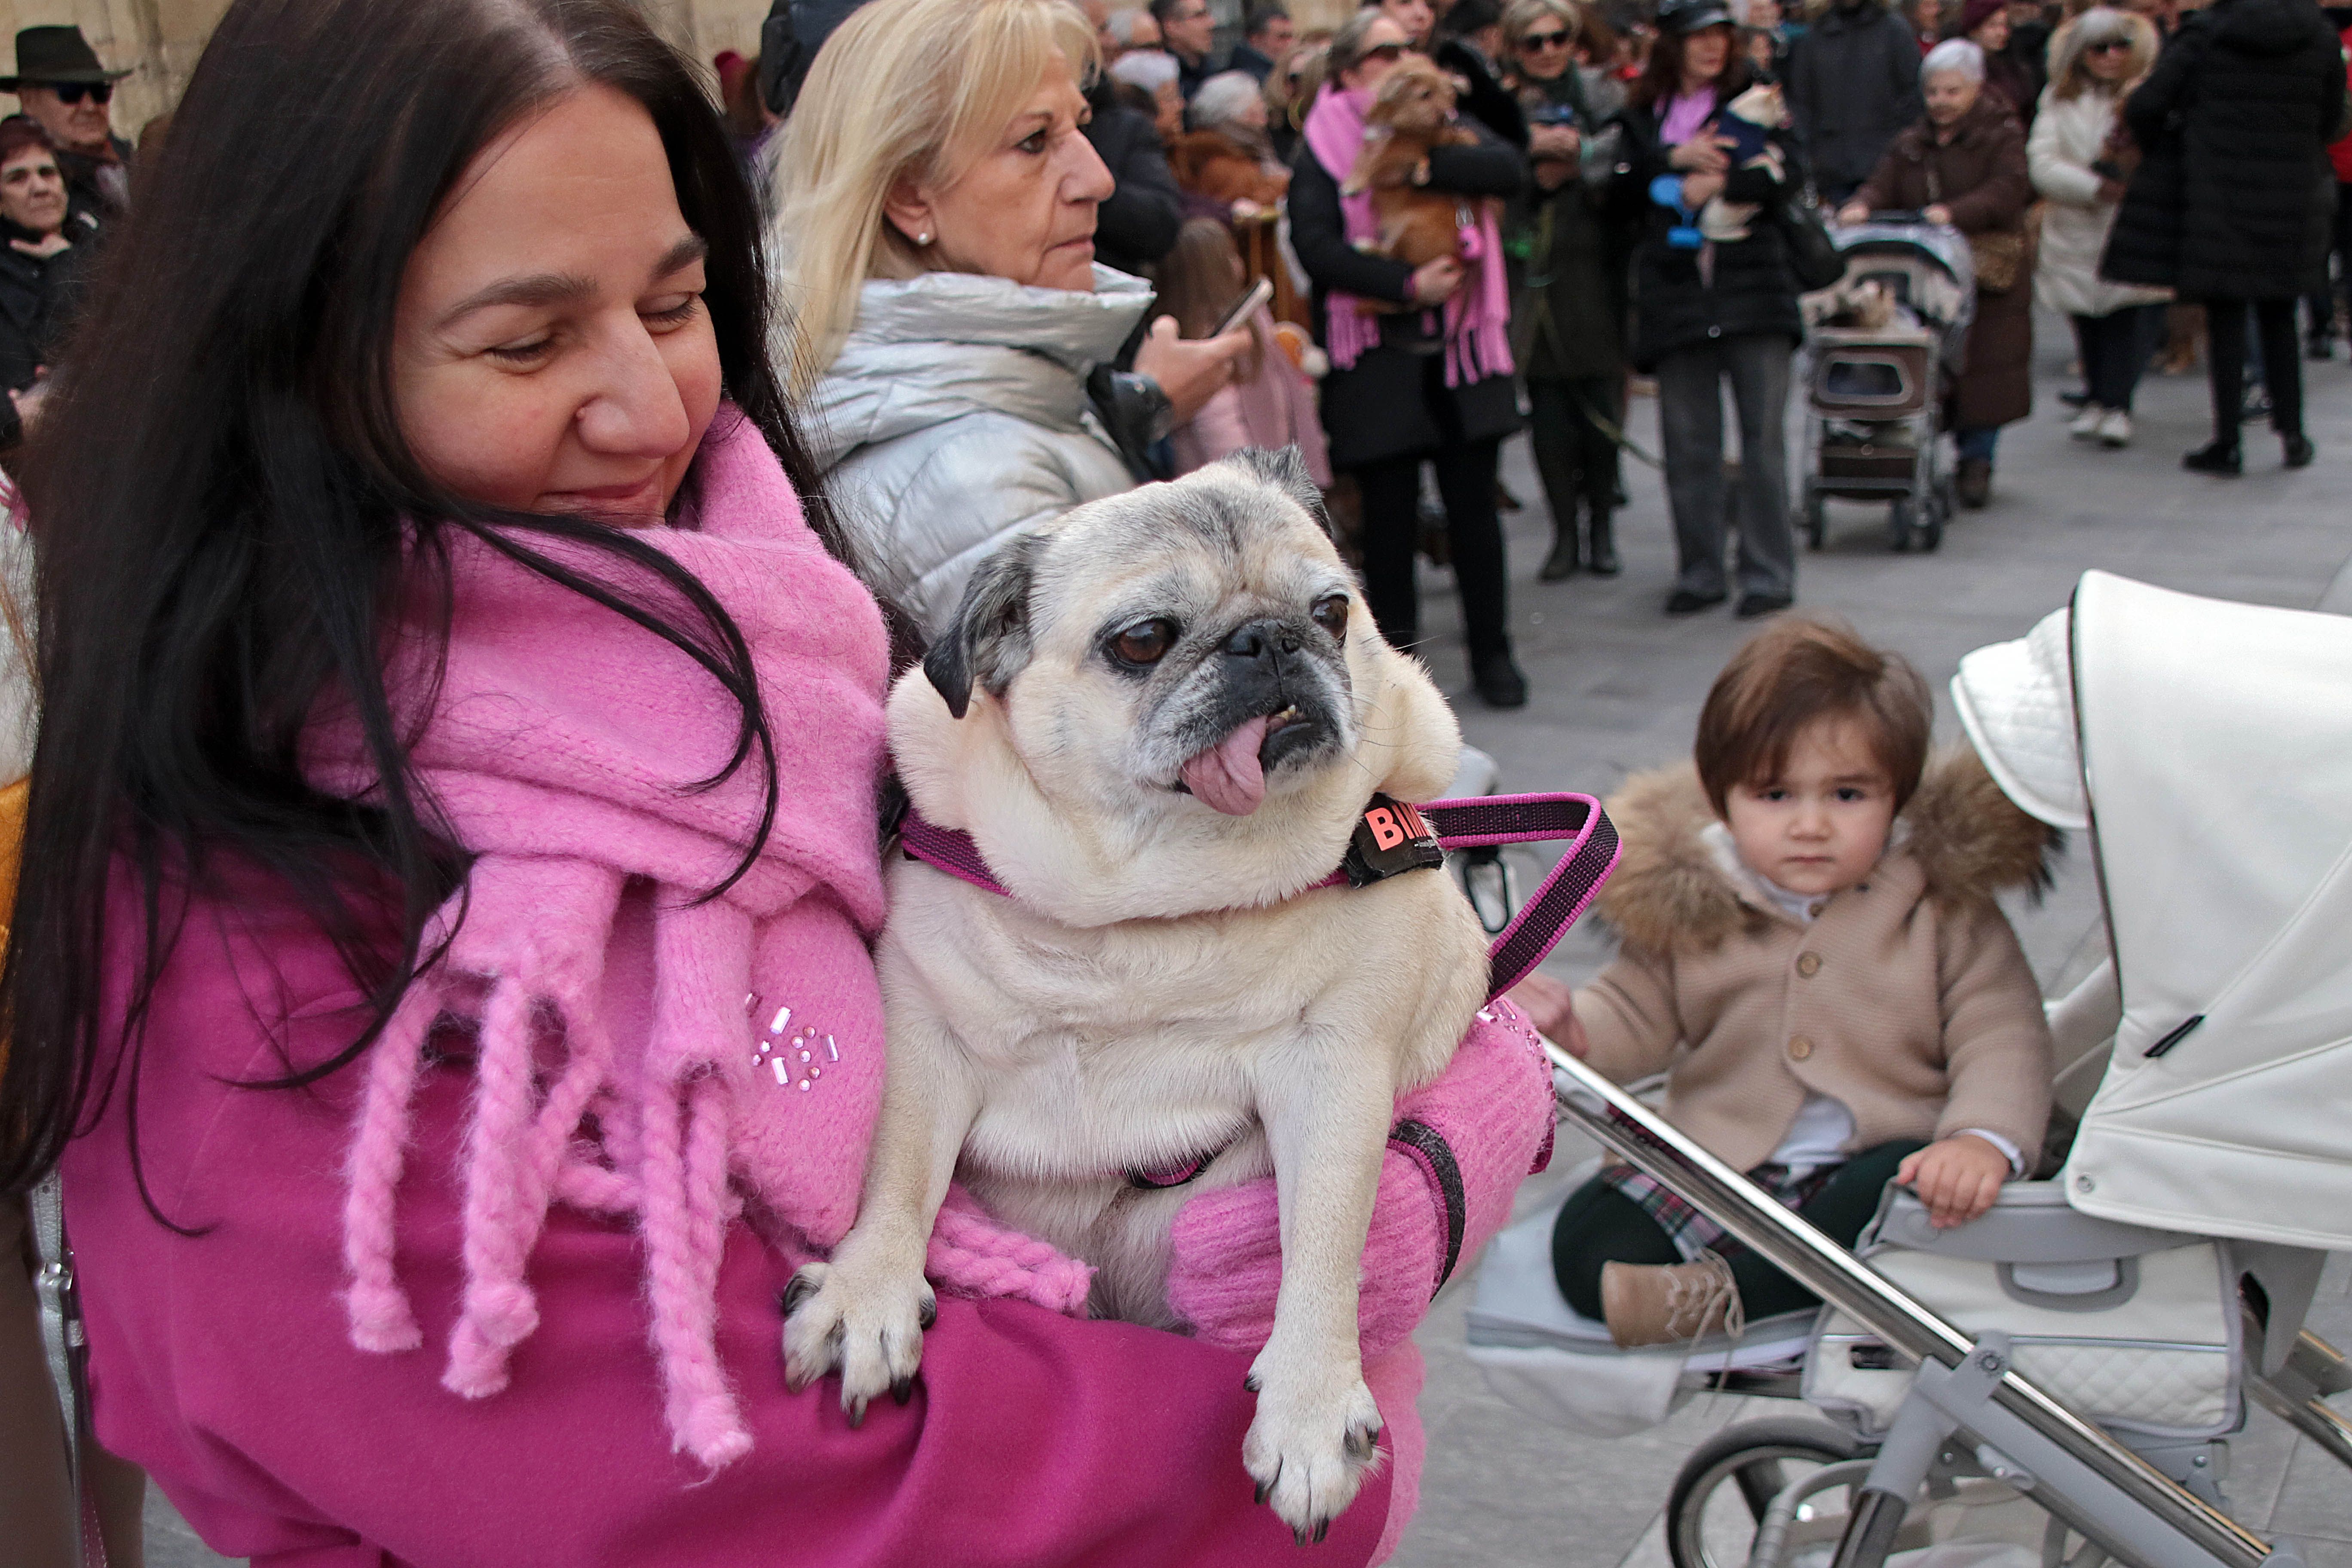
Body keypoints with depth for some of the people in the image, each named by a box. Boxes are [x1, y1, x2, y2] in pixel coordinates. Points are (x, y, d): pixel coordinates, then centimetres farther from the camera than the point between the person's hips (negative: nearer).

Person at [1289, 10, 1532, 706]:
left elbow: (1510, 169, -7)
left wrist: (1424, 165, -19)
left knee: (1473, 503, 3)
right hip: (1377, 355, -2)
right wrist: (1409, 284, -20)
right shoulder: (1324, 149, 2)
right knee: (1389, 513, 1)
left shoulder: (1447, 126, 13)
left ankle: (1491, 650, 14)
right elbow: (1316, 247, -13)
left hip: (1460, 348, 3)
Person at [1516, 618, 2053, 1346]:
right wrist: (1574, 1028, -13)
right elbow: (1639, 1011, 11)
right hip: (1716, 1169, 2)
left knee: (1915, 1196, -35)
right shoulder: (1689, 902, 1)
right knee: (1585, 1236, -16)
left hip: (1875, 1164, -2)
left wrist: (1985, 1140, -28)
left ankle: (1723, 1290, -31)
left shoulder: (1942, 903, -4)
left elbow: (2001, 1037, -8)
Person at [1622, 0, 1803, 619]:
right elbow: (1627, 182, 1)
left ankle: (1769, 574, 2)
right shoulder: (1642, 114, 14)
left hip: (1752, 284, -2)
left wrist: (1710, 188, -8)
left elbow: (1785, 175, -4)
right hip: (1675, 290, 2)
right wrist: (1677, 160, -12)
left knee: (1764, 434, -3)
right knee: (1687, 440, 3)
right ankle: (1699, 573, 13)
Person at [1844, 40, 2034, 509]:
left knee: (1983, 368, -4)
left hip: (1987, 273, -3)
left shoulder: (2002, 136, 4)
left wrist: (1954, 214, -28)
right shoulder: (1911, 145, 19)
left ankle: (1978, 461, 6)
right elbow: (1884, 187, 7)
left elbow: (2007, 191, -12)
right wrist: (1862, 206, -18)